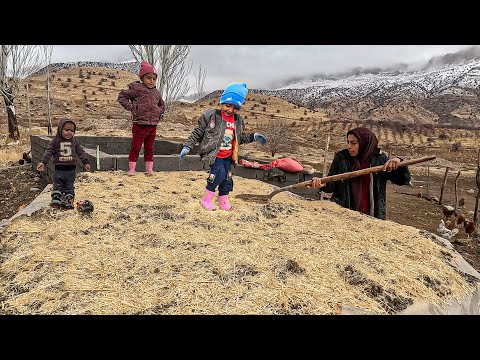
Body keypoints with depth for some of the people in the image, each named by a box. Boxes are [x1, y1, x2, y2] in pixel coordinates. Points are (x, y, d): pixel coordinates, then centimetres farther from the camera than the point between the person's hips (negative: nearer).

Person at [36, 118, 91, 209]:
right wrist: (43, 162, -14)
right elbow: (49, 152, -5)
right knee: (57, 186, 3)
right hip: (59, 168, -1)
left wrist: (86, 162, 0)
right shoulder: (55, 141, -3)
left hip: (71, 169, 1)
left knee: (69, 187, 7)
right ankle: (55, 201, 8)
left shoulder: (75, 141, 3)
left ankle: (68, 201, 13)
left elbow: (81, 152, 5)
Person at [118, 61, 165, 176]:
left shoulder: (156, 93, 13)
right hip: (139, 125, -5)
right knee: (135, 147, 1)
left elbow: (162, 105, 31)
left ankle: (149, 168, 20)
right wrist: (131, 107, -9)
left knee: (149, 148, 12)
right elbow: (121, 96, 0)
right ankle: (131, 169, 10)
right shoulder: (137, 89, -3)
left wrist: (159, 112, 12)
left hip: (153, 126, 5)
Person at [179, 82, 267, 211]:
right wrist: (187, 146, -8)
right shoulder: (211, 116, -10)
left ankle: (223, 201, 26)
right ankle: (207, 199, -3)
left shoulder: (238, 120, 6)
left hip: (228, 156, 6)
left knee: (227, 178, 7)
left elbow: (240, 137, 21)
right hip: (214, 155, -5)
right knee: (219, 173, -20)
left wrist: (253, 136, 8)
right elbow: (198, 133, -4)